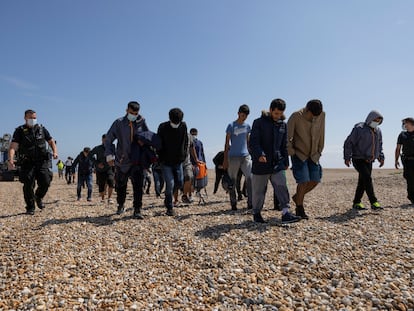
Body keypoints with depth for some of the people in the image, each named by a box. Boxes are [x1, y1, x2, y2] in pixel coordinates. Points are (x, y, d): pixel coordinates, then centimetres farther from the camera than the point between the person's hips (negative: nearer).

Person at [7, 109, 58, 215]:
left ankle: (39, 197, 23)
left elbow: (51, 141, 16)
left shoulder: (42, 129, 10)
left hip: (42, 162, 2)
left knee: (45, 182, -8)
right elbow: (13, 146, -11)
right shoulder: (20, 131, 0)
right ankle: (30, 208, 14)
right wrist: (10, 160, -27)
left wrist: (55, 151, -4)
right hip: (27, 163, -2)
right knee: (28, 186, -2)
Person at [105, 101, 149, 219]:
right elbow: (108, 139, -1)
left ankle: (137, 211, -7)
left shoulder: (141, 123, 0)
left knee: (138, 185, -13)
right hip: (121, 161, 1)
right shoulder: (119, 123, -3)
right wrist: (109, 155, -11)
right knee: (120, 185, 15)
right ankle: (121, 205, 40)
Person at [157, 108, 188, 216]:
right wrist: (161, 157, -8)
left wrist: (184, 154, 1)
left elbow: (185, 141, 8)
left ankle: (167, 199, 32)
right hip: (166, 162, -3)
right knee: (170, 183, -9)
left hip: (178, 161, 4)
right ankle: (169, 208, 6)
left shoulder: (183, 126, -3)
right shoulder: (163, 127, -11)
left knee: (179, 183, 5)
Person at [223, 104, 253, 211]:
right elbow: (227, 143, -2)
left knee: (250, 178, -9)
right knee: (232, 181, 2)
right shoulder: (231, 126, -2)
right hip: (233, 156, -3)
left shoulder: (247, 126, 12)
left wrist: (250, 154, 16)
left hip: (245, 156, 4)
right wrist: (225, 159, -6)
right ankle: (233, 204, 12)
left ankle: (250, 203, -5)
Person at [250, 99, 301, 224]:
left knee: (281, 186, -8)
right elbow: (253, 142, -12)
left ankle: (285, 213, -8)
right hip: (261, 162, -4)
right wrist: (259, 154, -28)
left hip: (277, 162, 4)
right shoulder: (259, 122, -5)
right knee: (259, 190, 6)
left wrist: (286, 161, 15)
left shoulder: (283, 124, 11)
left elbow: (284, 145, 17)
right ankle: (256, 213, 22)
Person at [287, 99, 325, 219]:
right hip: (299, 154, -5)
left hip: (313, 155, 5)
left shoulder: (322, 115, -5)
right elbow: (288, 137, -13)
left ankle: (297, 196, 27)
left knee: (315, 181, 2)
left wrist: (319, 150, 9)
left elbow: (321, 133, 7)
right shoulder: (295, 116, -18)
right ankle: (300, 209, 6)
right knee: (303, 181, -10)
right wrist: (291, 153, -11)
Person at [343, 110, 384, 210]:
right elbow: (348, 143, -11)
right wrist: (347, 157, -15)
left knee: (363, 182, 6)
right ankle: (374, 202, -16)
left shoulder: (378, 131, 11)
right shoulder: (359, 128, -10)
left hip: (369, 161, 7)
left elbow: (379, 145, 24)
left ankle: (357, 202, 15)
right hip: (358, 159, -7)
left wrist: (381, 157, 14)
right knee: (367, 179, -18)